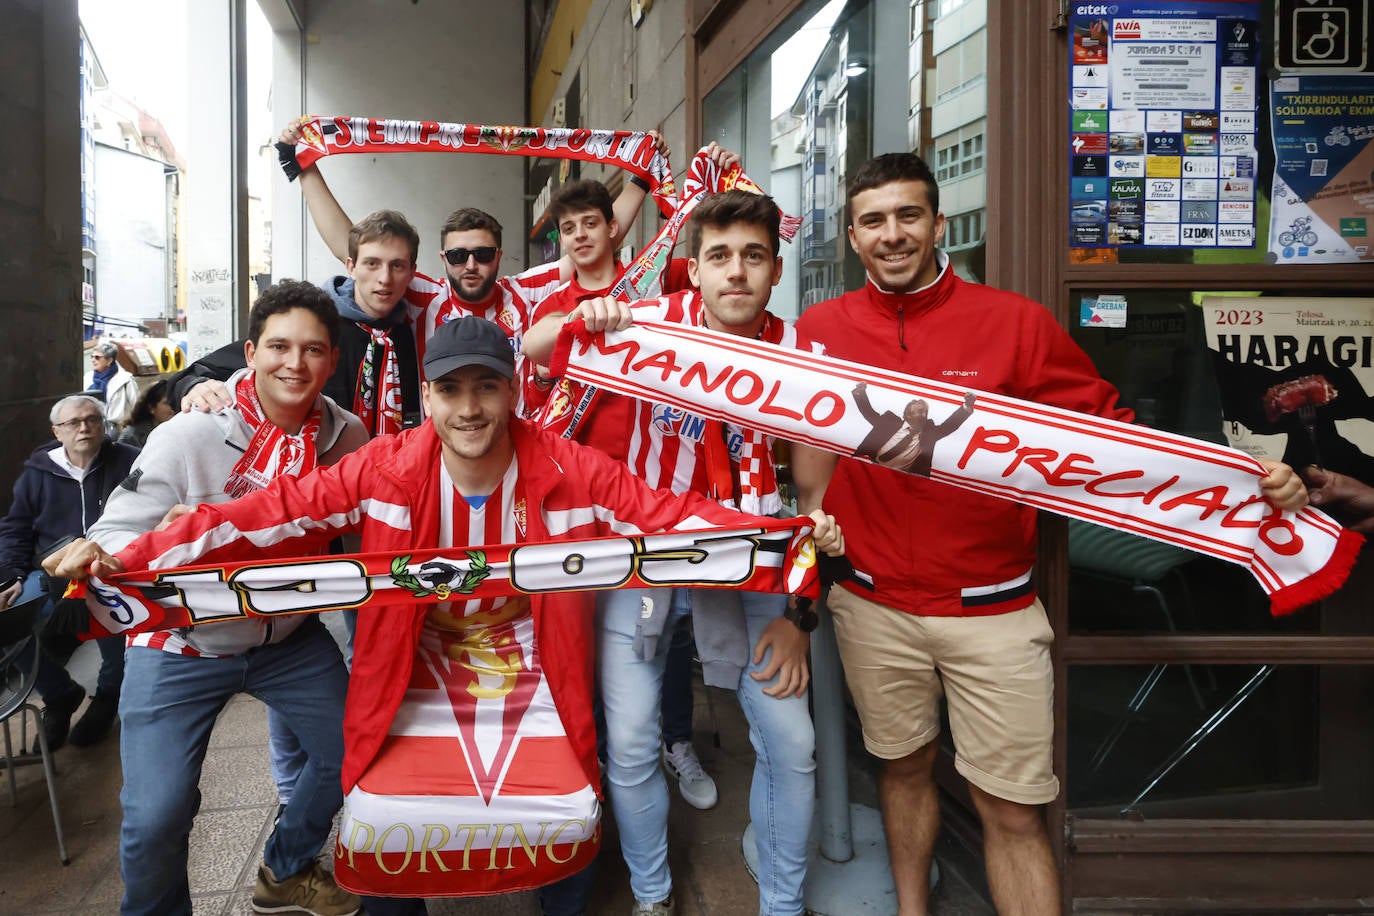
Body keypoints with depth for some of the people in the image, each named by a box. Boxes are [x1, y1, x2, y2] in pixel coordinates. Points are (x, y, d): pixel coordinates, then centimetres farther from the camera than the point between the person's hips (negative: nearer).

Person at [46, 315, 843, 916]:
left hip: (535, 692, 0)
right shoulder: (386, 470, -11)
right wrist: (127, 560, -21)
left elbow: (673, 515, -14)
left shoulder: (568, 470, -12)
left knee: (572, 821, -14)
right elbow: (269, 513, -14)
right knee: (380, 826, -14)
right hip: (420, 693, 1)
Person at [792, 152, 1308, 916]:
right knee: (905, 765, 20)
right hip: (873, 604, 2)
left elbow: (1107, 422, -4)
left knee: (1013, 811, 3)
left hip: (991, 609, -1)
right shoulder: (819, 329, -2)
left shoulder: (1017, 322, -7)